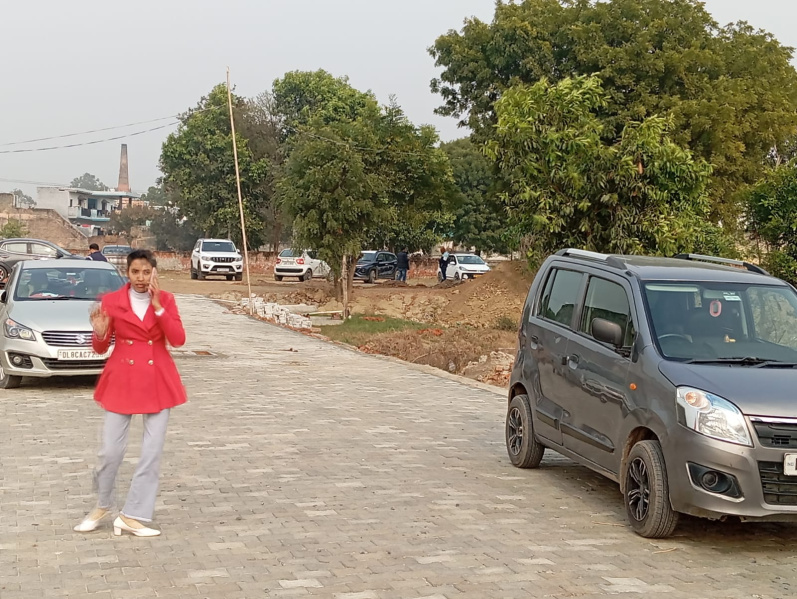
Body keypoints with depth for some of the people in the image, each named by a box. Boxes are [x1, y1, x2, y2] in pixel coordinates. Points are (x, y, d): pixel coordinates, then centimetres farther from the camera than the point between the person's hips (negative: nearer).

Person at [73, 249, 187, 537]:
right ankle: (102, 506, 24)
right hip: (122, 379, -1)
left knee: (152, 450, 0)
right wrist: (100, 333, -20)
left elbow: (178, 339, -12)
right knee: (110, 450, 0)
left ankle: (132, 516, 9)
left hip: (158, 381, 1)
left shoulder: (166, 300, 0)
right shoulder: (111, 301, -2)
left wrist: (157, 306, -19)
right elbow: (101, 348, 3)